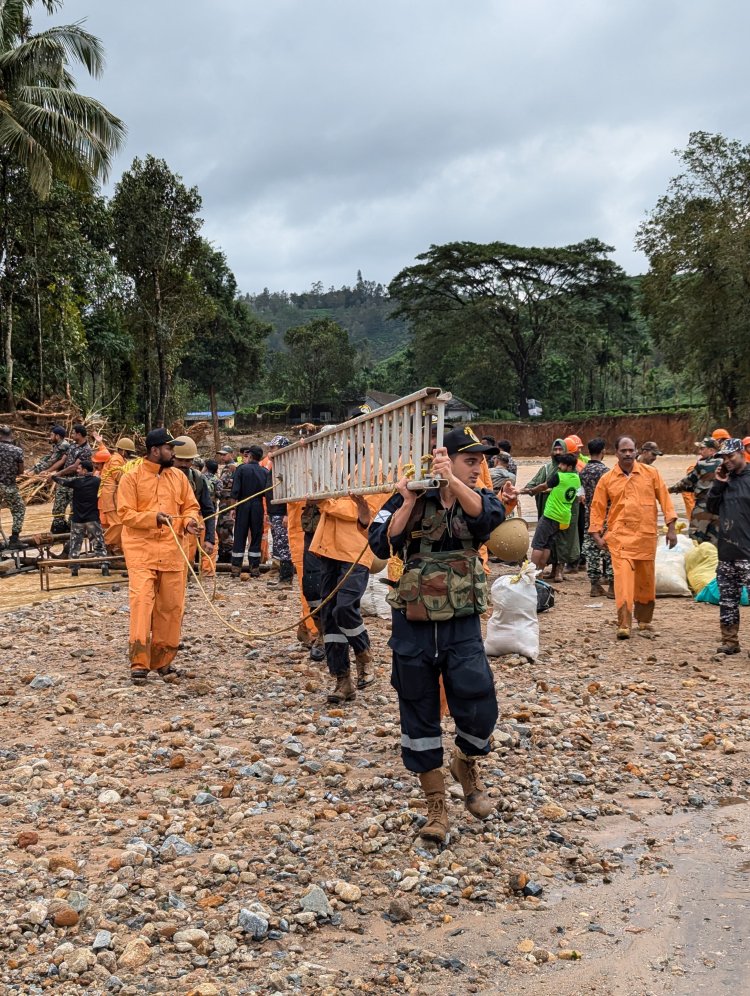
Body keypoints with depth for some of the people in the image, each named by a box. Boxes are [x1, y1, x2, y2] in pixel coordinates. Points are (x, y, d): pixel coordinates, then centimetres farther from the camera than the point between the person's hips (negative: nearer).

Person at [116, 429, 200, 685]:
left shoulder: (178, 477, 11)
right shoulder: (131, 478, -2)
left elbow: (191, 506, 16)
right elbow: (125, 514, -7)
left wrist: (190, 520, -7)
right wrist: (154, 517, -22)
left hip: (172, 551, 5)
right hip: (141, 550, -4)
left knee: (171, 606, 6)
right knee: (142, 601, -15)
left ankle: (163, 661, 19)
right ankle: (139, 663, -11)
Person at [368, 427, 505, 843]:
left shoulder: (477, 499, 3)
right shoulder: (408, 500, -1)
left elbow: (490, 515, -20)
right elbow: (381, 545, -11)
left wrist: (452, 481, -28)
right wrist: (408, 503, -16)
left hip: (462, 625, 0)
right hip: (413, 626, 0)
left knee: (479, 709, -11)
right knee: (419, 715, 8)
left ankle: (467, 764, 23)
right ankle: (435, 804, 24)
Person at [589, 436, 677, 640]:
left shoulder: (651, 473, 3)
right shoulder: (607, 479, 3)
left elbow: (664, 499, 5)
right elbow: (598, 507, 6)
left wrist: (671, 528, 1)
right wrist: (597, 534, -1)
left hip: (646, 536, 2)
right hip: (620, 536, -2)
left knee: (646, 580, 12)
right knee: (623, 578, -13)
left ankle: (644, 619, 31)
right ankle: (624, 625, -15)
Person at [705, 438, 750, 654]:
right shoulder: (725, 479, 13)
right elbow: (712, 508, 13)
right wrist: (718, 484, 0)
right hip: (726, 551, 7)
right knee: (727, 600, 11)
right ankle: (730, 641, 19)